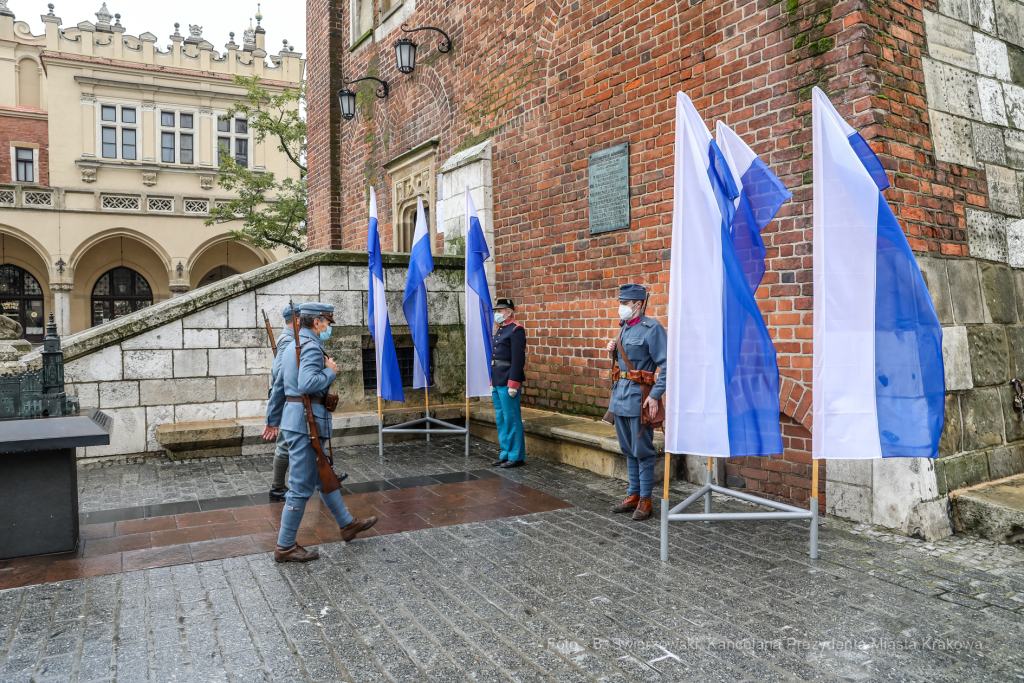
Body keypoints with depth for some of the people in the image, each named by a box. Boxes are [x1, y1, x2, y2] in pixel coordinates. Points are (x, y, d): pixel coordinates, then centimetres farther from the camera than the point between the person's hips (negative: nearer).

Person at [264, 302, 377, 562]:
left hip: (293, 418, 11)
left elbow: (278, 386, 21)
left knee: (322, 476, 19)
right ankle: (285, 546, 7)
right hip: (306, 422, -11)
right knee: (302, 485, -2)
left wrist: (273, 419, 27)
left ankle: (347, 524, 32)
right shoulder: (312, 347, -15)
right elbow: (307, 384, -32)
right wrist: (330, 372, -14)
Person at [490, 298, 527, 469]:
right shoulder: (499, 331, 17)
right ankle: (506, 454, 21)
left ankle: (516, 456, 5)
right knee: (501, 420, 13)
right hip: (498, 383, 9)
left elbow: (518, 359, -18)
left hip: (508, 383, -9)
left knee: (512, 419, -3)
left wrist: (513, 384, -20)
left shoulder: (516, 330, -11)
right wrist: (492, 382, 19)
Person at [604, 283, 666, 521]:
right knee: (628, 449, 15)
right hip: (620, 395, 8)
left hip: (638, 399, -8)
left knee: (642, 451, 1)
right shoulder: (624, 327, 13)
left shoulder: (652, 328, -13)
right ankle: (633, 495, 26)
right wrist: (614, 350, 3)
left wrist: (655, 396, -22)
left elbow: (666, 364, -17)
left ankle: (645, 500, 11)